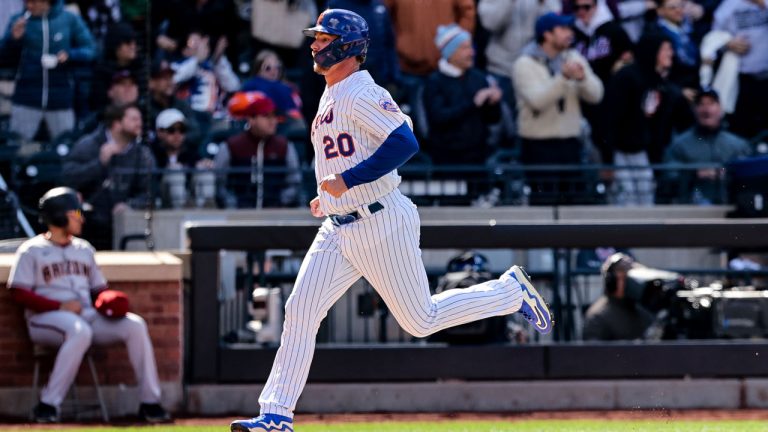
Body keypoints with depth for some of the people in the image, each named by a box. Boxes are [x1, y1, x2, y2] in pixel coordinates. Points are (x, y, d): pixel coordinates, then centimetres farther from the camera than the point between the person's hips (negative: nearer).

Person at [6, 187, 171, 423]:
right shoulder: (32, 251, 3)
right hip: (46, 319, -6)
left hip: (89, 315, 6)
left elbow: (99, 288, 23)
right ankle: (48, 405, -36)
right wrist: (59, 306, -18)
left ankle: (149, 403, -15)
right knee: (79, 331, -40)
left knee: (135, 325, -16)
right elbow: (19, 293, -7)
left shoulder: (84, 249, 23)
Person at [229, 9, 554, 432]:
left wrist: (346, 181, -26)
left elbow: (404, 142, -26)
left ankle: (511, 290, 20)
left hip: (380, 224, -9)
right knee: (300, 310, -4)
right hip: (338, 229, 9)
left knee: (421, 320, 1)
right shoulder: (330, 97, 15)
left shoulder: (361, 95, -15)